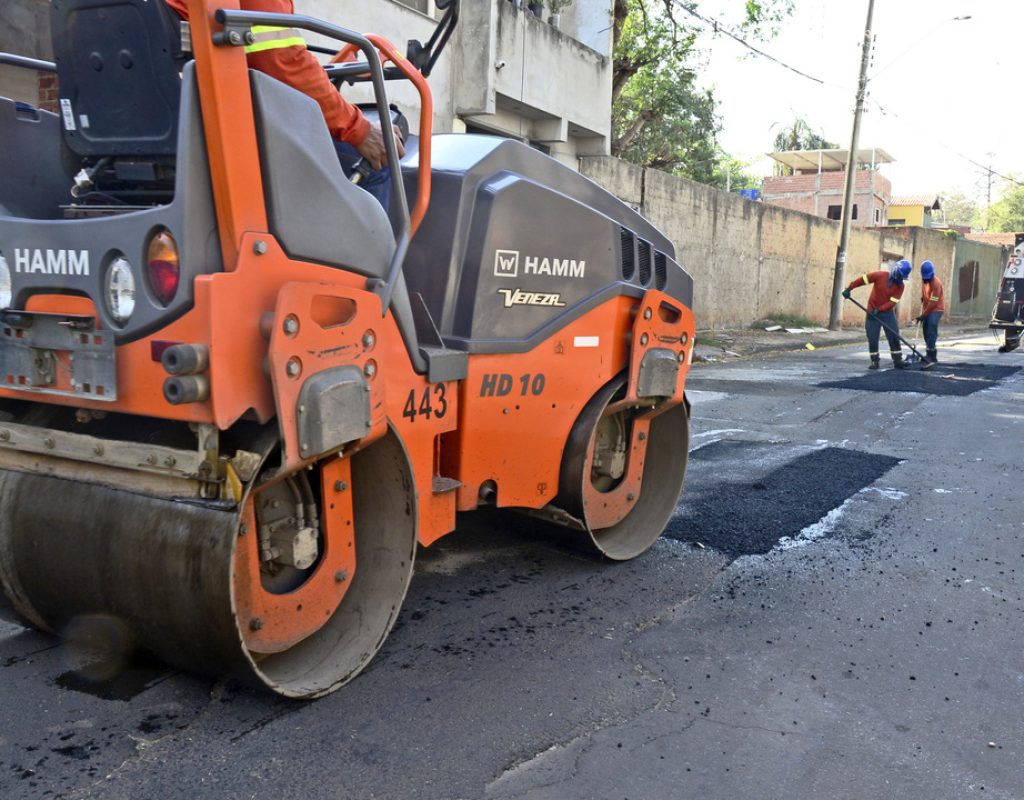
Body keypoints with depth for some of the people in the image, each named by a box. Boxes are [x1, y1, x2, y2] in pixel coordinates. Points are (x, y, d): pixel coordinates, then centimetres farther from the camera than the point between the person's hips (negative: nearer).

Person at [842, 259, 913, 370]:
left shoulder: (900, 286, -6)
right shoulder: (881, 275, -12)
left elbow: (892, 302, -14)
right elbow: (863, 279, -12)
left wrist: (880, 309, -27)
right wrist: (849, 289, -17)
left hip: (888, 313, 2)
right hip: (872, 312, -2)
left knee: (894, 337, -2)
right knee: (872, 338, -1)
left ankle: (898, 361, 5)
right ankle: (874, 361, 8)